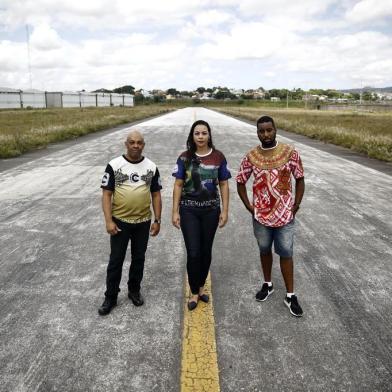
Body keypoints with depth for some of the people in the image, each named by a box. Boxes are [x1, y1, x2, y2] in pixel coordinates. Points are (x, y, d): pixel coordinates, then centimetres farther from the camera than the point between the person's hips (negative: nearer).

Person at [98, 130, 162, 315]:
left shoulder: (151, 167, 1)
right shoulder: (114, 165, -7)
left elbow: (156, 195, 6)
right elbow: (106, 194, -7)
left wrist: (157, 220, 2)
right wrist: (108, 221, -14)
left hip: (143, 222, 2)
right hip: (120, 221, -2)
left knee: (138, 258, 14)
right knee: (116, 260, 6)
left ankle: (134, 290, 33)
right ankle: (111, 297, 21)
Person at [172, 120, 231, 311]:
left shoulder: (218, 157, -1)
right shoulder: (185, 157, -3)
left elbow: (224, 185, 2)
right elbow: (178, 185, -1)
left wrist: (225, 211, -1)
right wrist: (175, 211, -5)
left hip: (211, 210, 1)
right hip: (189, 210, -1)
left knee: (206, 251, 12)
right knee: (193, 253, -1)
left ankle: (201, 286, 33)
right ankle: (194, 293, 17)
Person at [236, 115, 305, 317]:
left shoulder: (290, 152, -8)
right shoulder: (251, 156, -4)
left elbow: (300, 179, 0)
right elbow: (240, 182, 5)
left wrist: (295, 206, -4)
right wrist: (249, 207, -1)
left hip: (285, 214, -2)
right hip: (261, 214, 2)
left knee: (286, 253, 5)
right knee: (265, 250, 17)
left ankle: (290, 295, 19)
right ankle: (267, 284, 38)